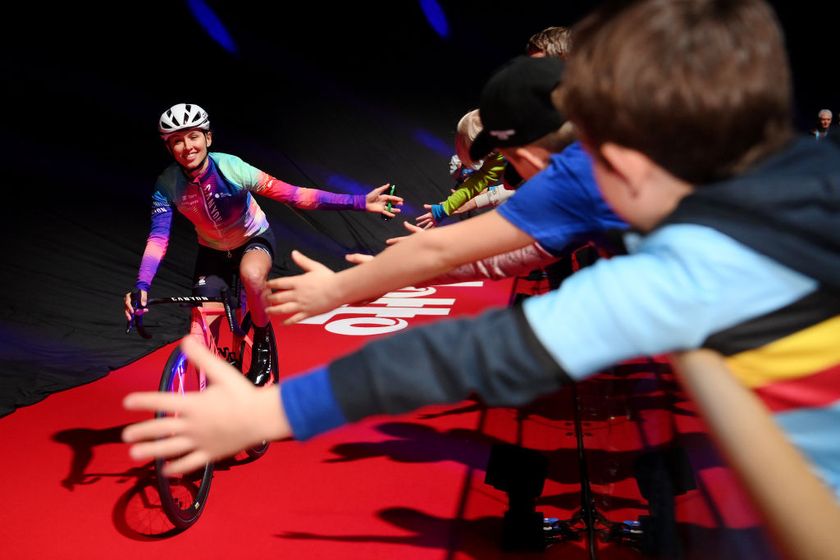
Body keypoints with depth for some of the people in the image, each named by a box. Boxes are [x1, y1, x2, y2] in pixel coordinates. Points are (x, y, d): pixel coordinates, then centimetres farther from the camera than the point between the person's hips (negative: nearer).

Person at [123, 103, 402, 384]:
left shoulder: (230, 167, -30)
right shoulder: (167, 185, -24)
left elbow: (292, 194, -32)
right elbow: (158, 237, -26)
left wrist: (358, 201, -38)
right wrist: (141, 286, -44)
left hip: (254, 239, -3)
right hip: (213, 252, 3)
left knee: (252, 275, -38)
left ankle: (262, 345, -12)